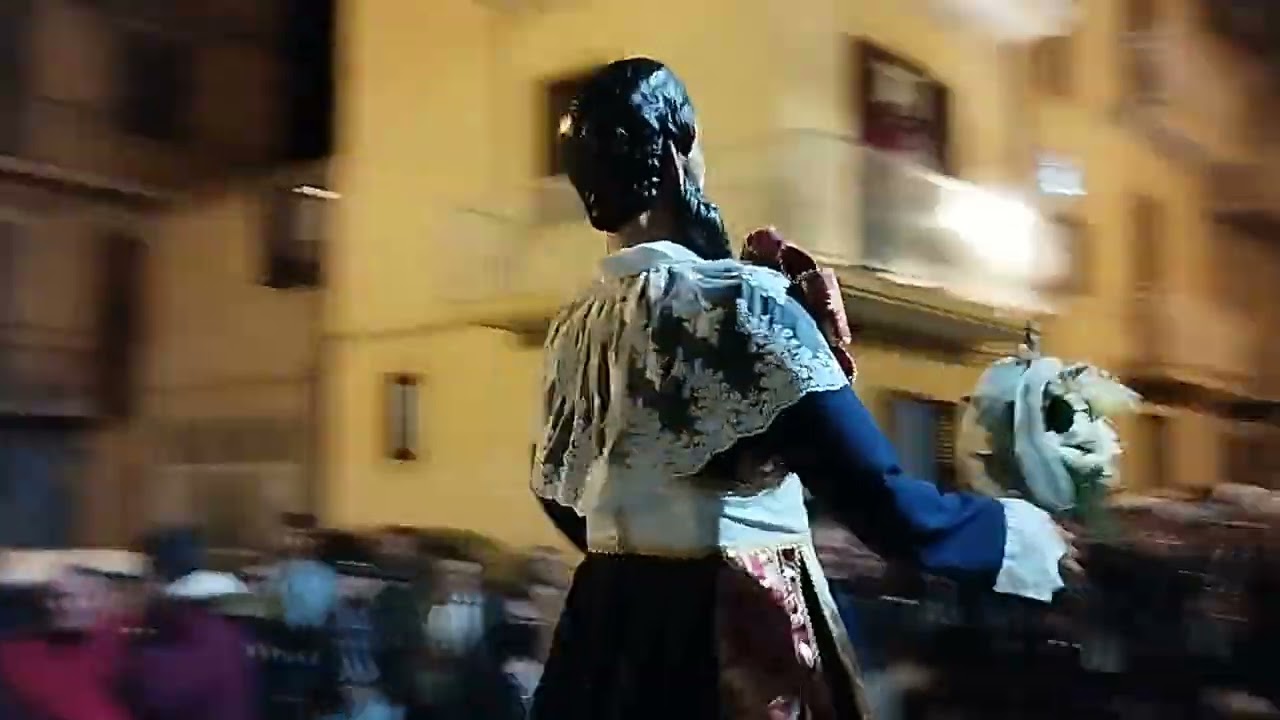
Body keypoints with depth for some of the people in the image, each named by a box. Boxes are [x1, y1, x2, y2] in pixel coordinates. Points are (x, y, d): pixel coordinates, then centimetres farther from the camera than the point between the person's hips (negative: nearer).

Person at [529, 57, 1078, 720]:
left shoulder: (572, 329, 4)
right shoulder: (740, 305, -16)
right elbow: (881, 500, -21)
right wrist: (1026, 533, -6)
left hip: (608, 636, 6)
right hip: (738, 636, -6)